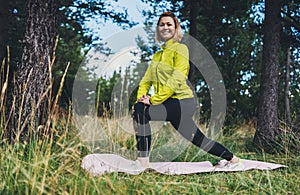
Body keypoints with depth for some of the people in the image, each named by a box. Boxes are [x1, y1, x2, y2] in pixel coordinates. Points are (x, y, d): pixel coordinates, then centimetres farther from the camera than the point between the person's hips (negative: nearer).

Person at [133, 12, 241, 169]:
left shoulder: (180, 49, -3)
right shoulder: (157, 55, 20)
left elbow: (177, 80, -15)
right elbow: (147, 79, 14)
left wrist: (154, 99, -20)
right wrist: (141, 96, -7)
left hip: (181, 102, -8)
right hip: (170, 105, 8)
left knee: (140, 110, -25)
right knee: (198, 140, 16)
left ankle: (143, 161, -23)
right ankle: (231, 158, 32)